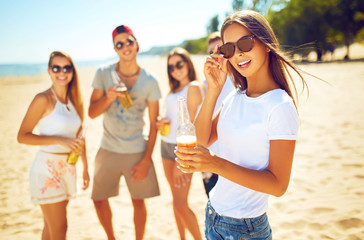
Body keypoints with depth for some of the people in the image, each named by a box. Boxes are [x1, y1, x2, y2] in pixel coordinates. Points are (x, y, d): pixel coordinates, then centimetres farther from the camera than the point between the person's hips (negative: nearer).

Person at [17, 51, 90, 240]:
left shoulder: (73, 100, 8)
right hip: (47, 167, -6)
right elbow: (22, 136, -14)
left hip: (68, 167, 6)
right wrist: (59, 140, -21)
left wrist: (85, 168, 17)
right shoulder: (44, 100, -12)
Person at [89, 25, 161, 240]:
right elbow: (92, 113, 0)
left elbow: (154, 124, -4)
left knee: (139, 201, 7)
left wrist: (146, 160, -8)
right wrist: (108, 97, -20)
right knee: (99, 199, 10)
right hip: (108, 150, 2)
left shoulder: (149, 81, -6)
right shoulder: (104, 74, -3)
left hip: (137, 151, -1)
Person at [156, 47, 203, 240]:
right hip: (167, 144, 8)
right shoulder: (174, 89, 14)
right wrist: (160, 123, -3)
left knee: (181, 205, -7)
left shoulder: (193, 87, -10)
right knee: (176, 200, 14)